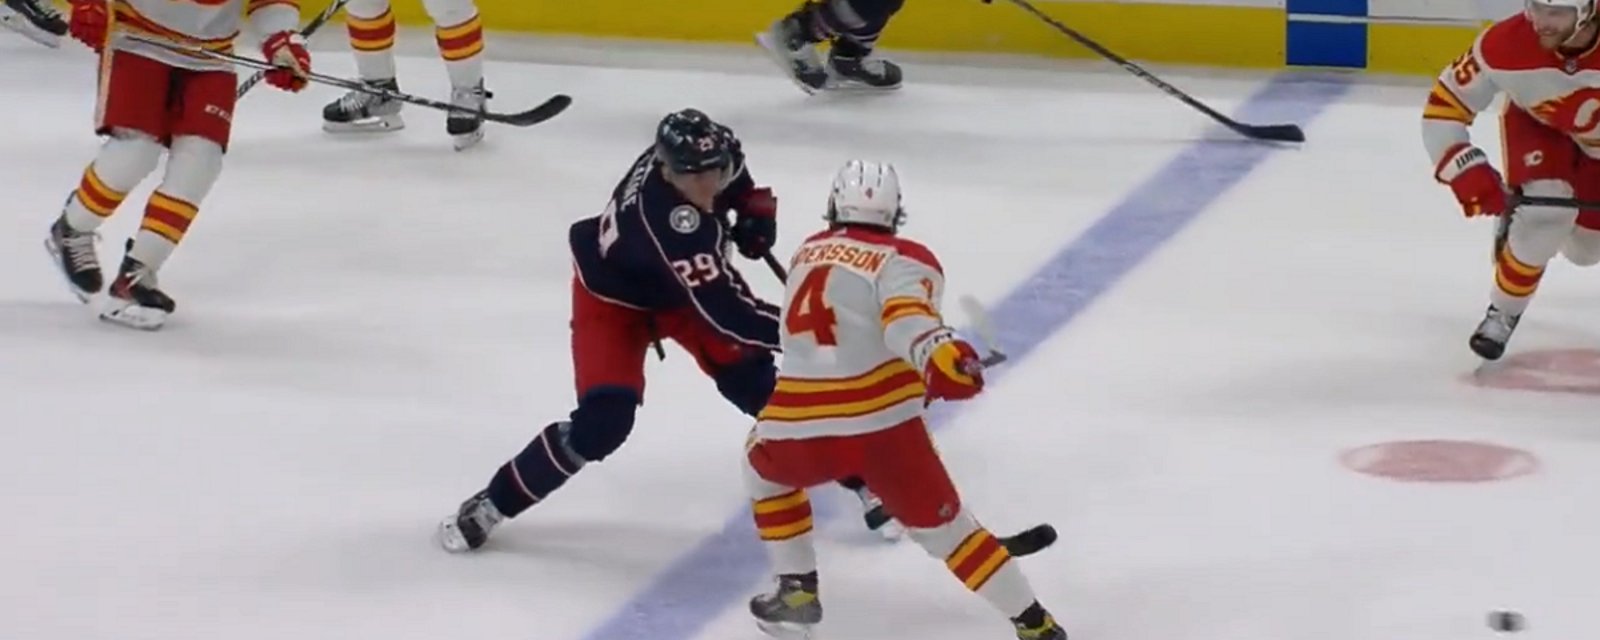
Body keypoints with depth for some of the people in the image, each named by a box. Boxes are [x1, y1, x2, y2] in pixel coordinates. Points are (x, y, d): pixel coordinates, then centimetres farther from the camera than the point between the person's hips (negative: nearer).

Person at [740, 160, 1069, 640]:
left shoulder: (809, 253, 21)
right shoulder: (903, 260, 3)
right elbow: (906, 317, -19)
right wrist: (939, 355, -36)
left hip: (798, 429, 3)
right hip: (882, 424, -3)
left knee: (763, 468, 35)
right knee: (941, 523, 10)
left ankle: (797, 589, 32)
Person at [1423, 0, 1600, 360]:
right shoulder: (1506, 44, -36)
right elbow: (1444, 105, -25)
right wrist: (1467, 170, -37)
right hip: (1537, 126, -1)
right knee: (1544, 213, -25)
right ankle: (1503, 314, -2)